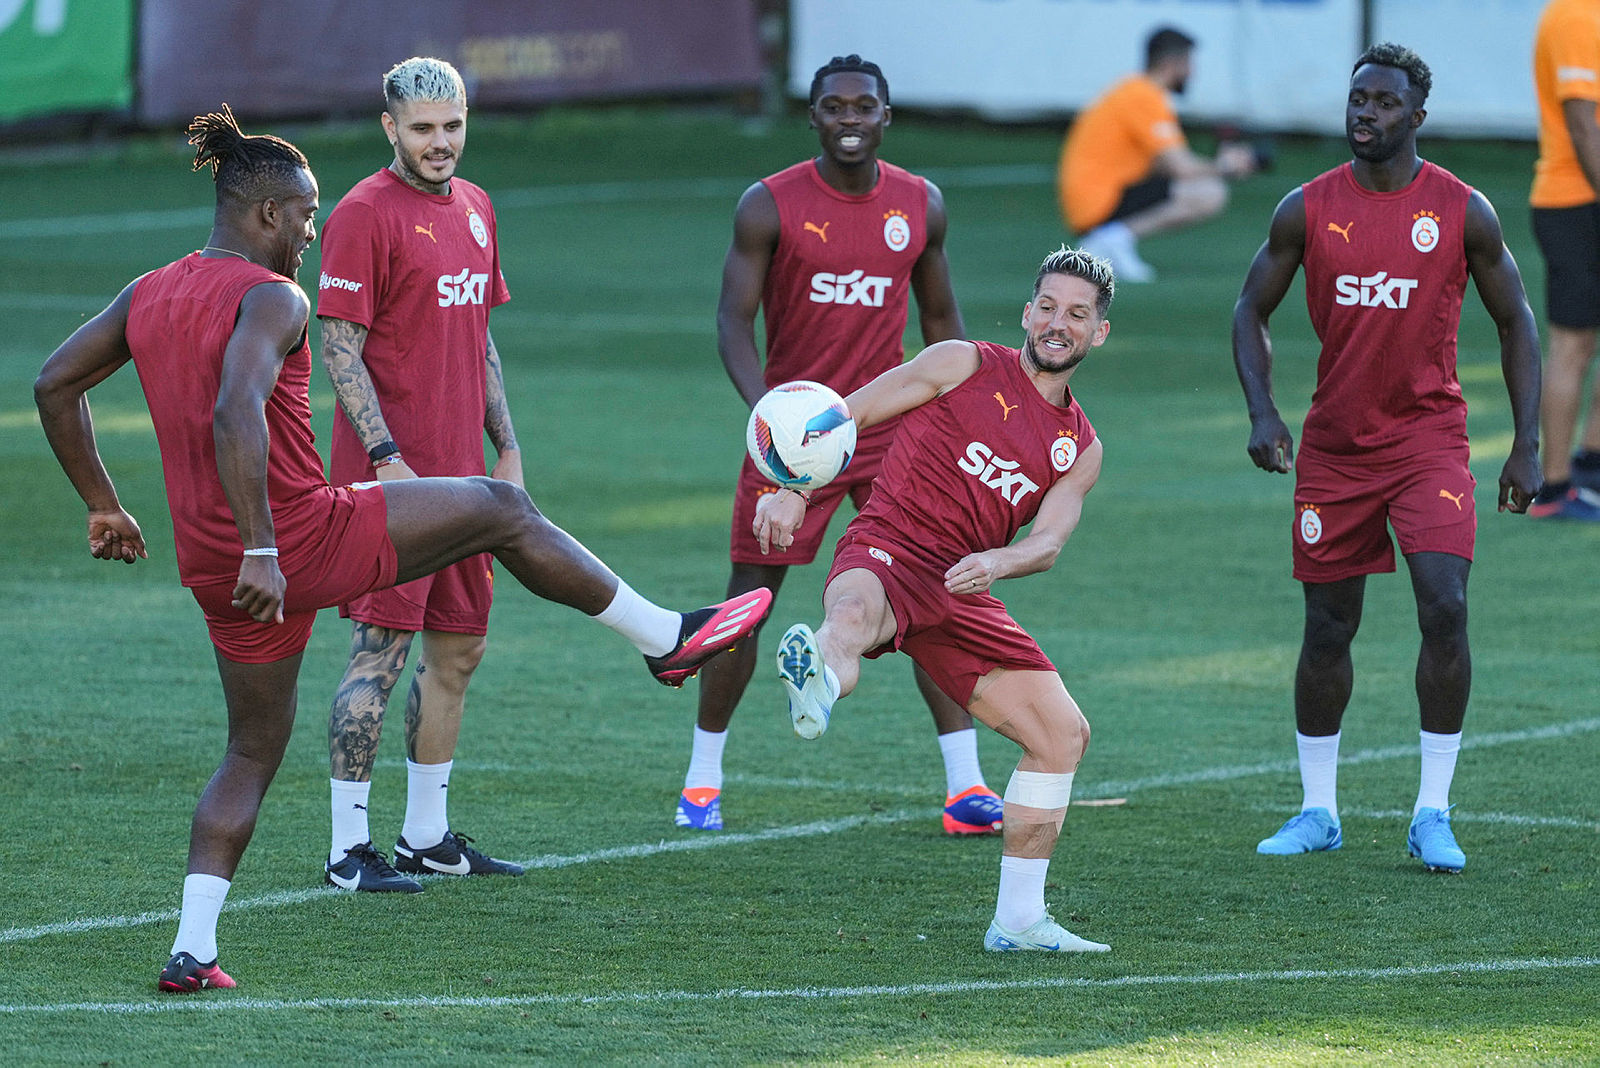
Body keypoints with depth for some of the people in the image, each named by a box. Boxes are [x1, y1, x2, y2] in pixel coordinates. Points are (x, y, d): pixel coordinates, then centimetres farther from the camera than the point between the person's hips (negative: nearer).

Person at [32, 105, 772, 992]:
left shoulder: (150, 295, 10)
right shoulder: (271, 300, -14)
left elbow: (54, 384, 16)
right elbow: (235, 414, -30)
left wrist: (102, 505, 22)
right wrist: (261, 550, -28)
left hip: (213, 567, 8)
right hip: (302, 537, -8)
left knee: (254, 752, 19)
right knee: (500, 508, 6)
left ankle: (192, 949, 8)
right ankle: (664, 638, 15)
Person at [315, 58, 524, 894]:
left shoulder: (474, 208, 14)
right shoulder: (364, 215, -10)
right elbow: (340, 348, -13)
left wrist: (507, 447, 16)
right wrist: (387, 461, -19)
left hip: (461, 473, 8)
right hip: (390, 474, -8)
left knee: (458, 649, 11)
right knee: (382, 648, -8)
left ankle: (427, 835, 20)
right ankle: (349, 849, -4)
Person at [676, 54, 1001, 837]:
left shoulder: (921, 206, 3)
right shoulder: (770, 206, -8)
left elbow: (940, 319, 14)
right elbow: (733, 322, -11)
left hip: (890, 431, 2)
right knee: (747, 603, 2)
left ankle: (965, 787, -3)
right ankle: (702, 779, 16)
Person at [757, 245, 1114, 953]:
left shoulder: (1080, 448, 19)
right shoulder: (965, 365, 7)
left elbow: (1048, 541, 4)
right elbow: (847, 415, 6)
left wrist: (996, 562, -20)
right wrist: (792, 491, -9)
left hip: (961, 591, 6)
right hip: (885, 552, -6)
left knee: (1063, 733, 4)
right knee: (852, 614, -42)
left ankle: (1018, 921, 13)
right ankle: (816, 687, -80)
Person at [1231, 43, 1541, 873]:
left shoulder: (1463, 212, -4)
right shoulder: (1307, 210, -1)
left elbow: (1514, 321, 5)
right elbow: (1251, 311, 9)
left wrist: (1526, 445, -1)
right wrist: (1261, 413, -6)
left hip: (1428, 438, -2)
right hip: (1334, 446, 2)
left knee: (1445, 609, -17)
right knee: (1328, 627, 7)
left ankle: (1432, 814, -8)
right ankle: (1318, 811, 20)